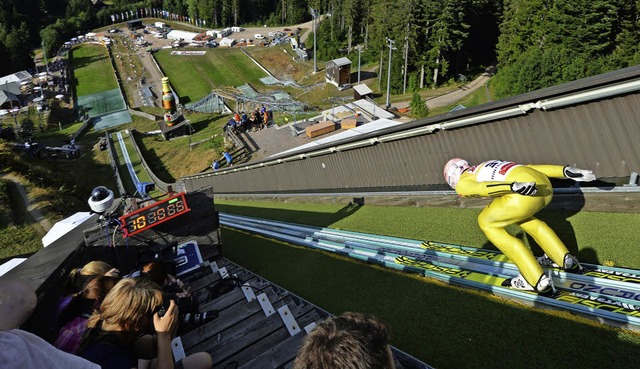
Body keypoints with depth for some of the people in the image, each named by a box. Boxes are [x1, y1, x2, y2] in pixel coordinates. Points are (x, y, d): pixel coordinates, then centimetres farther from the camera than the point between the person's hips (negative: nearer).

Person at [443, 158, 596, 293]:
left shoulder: (462, 183, 13)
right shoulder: (489, 166, 34)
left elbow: (481, 187, -10)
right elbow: (532, 168, 24)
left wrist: (515, 187, -26)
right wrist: (566, 170, 18)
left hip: (525, 194, -8)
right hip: (545, 185, 8)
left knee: (486, 222, 15)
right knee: (520, 214, 35)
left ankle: (537, 280, 11)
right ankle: (566, 260, 34)